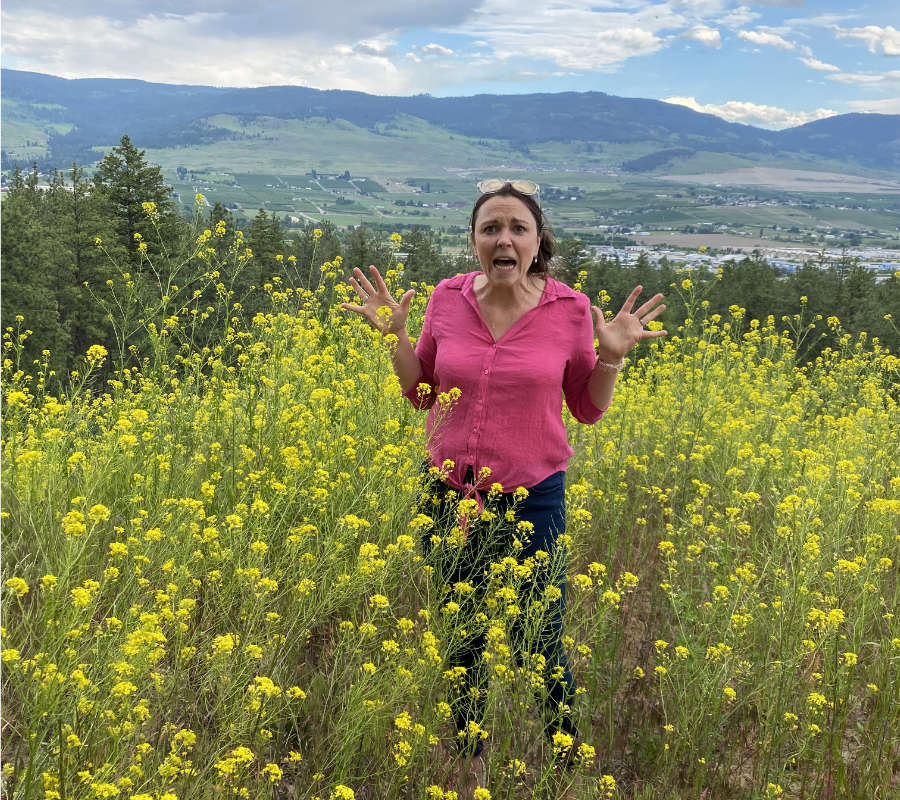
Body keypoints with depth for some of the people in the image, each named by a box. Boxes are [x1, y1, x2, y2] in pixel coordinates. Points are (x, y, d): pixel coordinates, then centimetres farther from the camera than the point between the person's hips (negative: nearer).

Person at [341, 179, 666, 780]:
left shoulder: (570, 308, -8)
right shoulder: (448, 298, -3)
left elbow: (588, 408, 1)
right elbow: (422, 393, 8)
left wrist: (613, 355, -15)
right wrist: (393, 333, -5)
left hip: (533, 498, -2)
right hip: (449, 493, 3)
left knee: (539, 644, 5)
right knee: (460, 637, 18)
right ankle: (463, 752, 42)